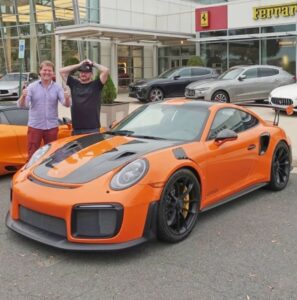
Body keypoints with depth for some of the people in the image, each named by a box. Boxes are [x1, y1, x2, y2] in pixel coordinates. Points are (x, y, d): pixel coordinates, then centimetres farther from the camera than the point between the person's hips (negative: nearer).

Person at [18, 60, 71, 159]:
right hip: (35, 126, -1)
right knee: (32, 155, 3)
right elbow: (21, 105, -9)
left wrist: (67, 99, -33)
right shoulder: (32, 86, -2)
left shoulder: (57, 88, 0)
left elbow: (67, 104, -10)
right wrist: (23, 96, -31)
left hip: (52, 127, 1)